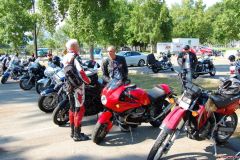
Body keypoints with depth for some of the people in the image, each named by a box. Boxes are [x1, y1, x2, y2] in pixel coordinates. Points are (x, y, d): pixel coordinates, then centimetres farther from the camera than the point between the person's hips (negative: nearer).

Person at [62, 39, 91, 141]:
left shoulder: (65, 58, 10)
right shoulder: (75, 57, -15)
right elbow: (81, 72, -23)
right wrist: (88, 81, -9)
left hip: (69, 86, 9)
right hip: (77, 86, -9)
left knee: (72, 108, 16)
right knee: (79, 109, -5)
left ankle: (73, 132, 25)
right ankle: (77, 135, -2)